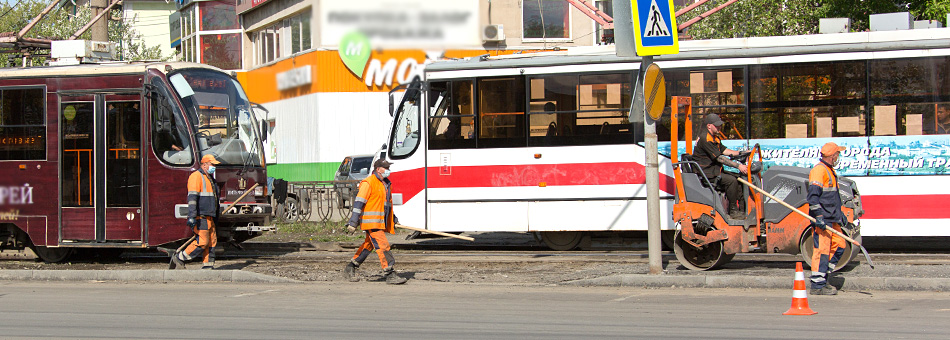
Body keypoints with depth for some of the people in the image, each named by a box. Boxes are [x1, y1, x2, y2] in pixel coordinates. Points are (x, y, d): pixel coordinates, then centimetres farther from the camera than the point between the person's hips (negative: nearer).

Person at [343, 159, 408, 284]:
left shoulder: (385, 184, 17)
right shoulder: (368, 182, -11)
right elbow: (359, 202, -15)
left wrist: (393, 220, 30)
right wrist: (353, 222, -20)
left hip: (380, 222, 9)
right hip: (371, 222, -9)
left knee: (368, 245, 15)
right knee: (382, 245, -13)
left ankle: (349, 269, 26)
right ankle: (390, 275, -14)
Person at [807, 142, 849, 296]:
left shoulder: (830, 170, 21)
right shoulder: (819, 170, -12)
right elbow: (813, 195, -21)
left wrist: (840, 214, 32)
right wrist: (818, 216, -27)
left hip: (832, 219, 10)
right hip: (822, 219, -10)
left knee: (839, 245, 12)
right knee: (822, 250, -10)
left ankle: (823, 279, 19)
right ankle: (817, 286, -9)